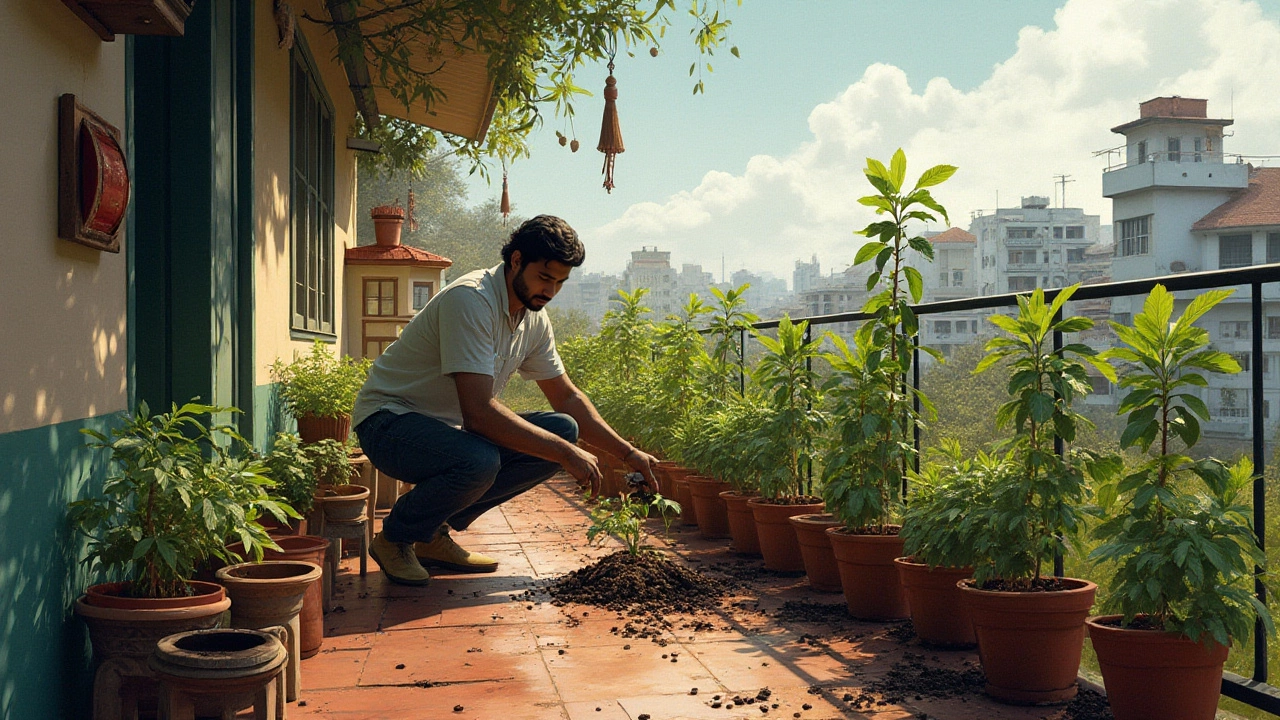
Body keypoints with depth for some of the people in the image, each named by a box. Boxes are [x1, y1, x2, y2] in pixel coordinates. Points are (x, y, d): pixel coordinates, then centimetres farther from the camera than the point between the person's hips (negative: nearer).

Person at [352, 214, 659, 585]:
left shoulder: (534, 318, 3)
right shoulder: (470, 300, -25)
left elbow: (566, 397, 15)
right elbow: (478, 412, -32)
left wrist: (628, 453, 6)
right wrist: (567, 454, -29)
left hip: (451, 425, 9)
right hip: (389, 421, -9)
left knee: (563, 430, -7)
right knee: (479, 461, -38)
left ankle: (435, 533, 1)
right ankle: (394, 538, -6)